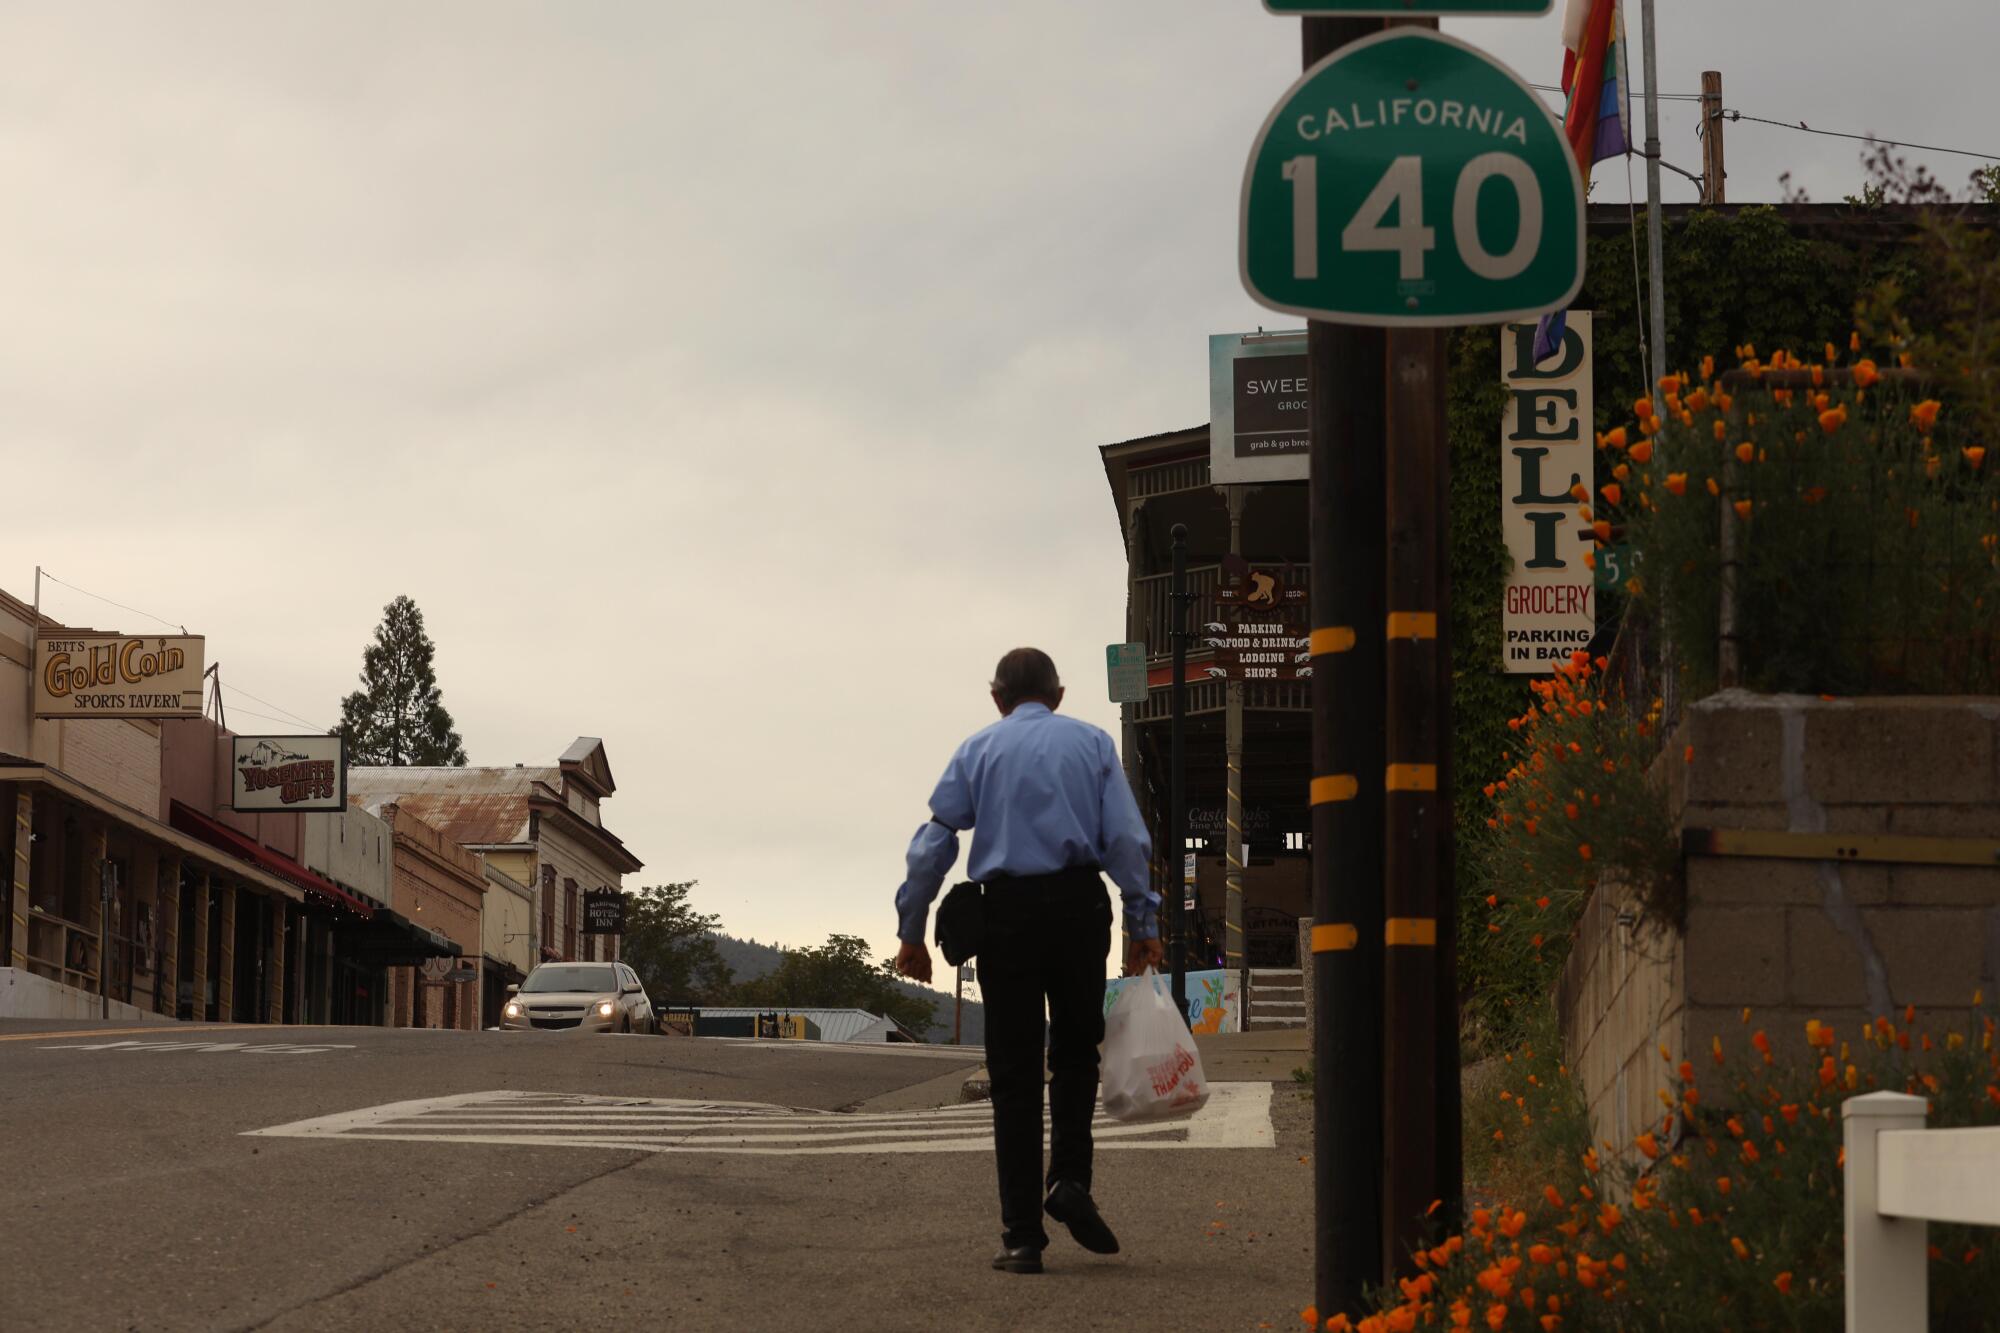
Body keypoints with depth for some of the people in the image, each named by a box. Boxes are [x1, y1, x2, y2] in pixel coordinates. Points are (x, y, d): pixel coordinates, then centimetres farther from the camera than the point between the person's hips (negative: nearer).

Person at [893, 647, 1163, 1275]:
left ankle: (1022, 1235, 1)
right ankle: (1069, 1177, -8)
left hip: (1006, 910, 0)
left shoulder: (978, 750, 11)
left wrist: (911, 932, 9)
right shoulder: (1091, 743, 10)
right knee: (1075, 1051, 16)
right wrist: (1143, 924, 3)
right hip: (1079, 904, 0)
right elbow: (1128, 837, 1)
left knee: (1014, 1073, 3)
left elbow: (931, 844, 5)